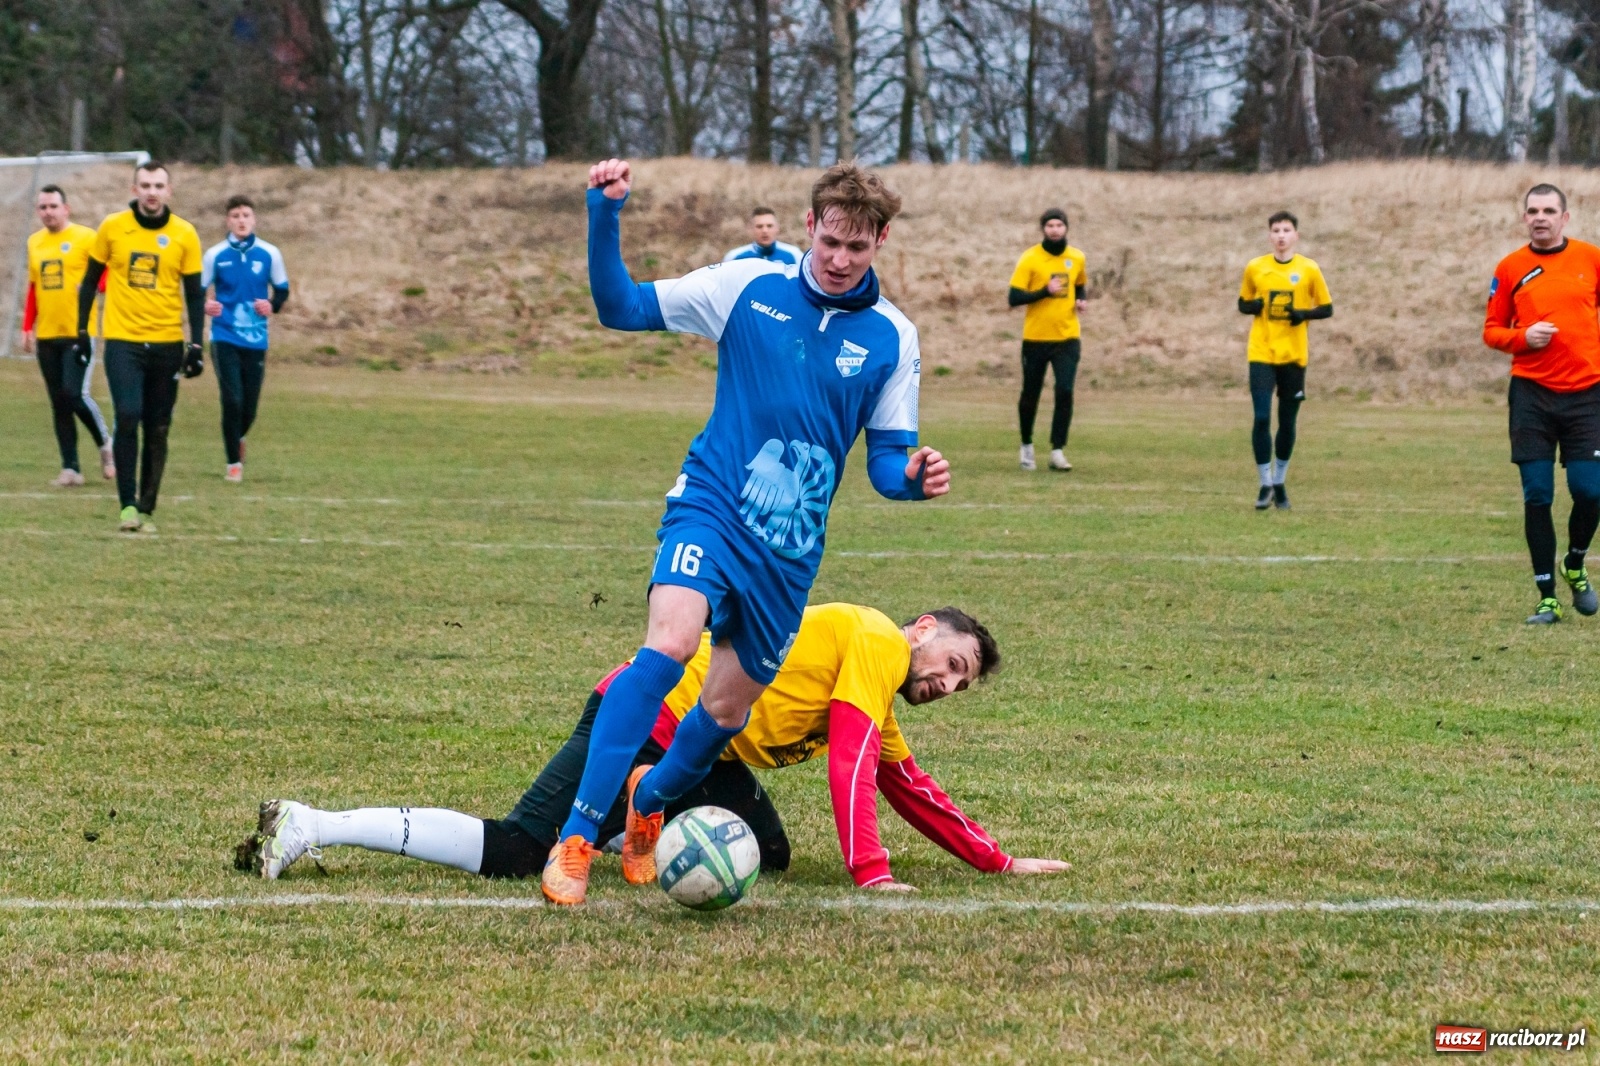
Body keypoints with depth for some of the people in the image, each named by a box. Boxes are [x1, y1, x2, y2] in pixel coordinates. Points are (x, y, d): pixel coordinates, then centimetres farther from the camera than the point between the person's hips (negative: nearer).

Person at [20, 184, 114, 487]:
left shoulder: (85, 238, -4)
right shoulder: (34, 242, 14)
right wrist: (27, 328, 15)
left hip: (78, 334, -6)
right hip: (46, 336, 6)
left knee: (75, 394, -15)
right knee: (59, 404, 4)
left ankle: (105, 443, 11)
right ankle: (70, 469, 8)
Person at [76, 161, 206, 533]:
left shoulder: (184, 235, 0)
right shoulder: (112, 228, 0)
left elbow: (194, 294, 4)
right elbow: (90, 280, 10)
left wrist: (196, 345, -3)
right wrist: (82, 330, 6)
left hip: (167, 344, 1)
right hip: (122, 341, -1)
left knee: (157, 430, 4)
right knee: (128, 417, -17)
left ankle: (146, 509, 13)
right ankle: (128, 505, -11)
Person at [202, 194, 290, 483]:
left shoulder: (269, 254, 2)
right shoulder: (215, 255, -1)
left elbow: (282, 289, 11)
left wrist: (273, 305, -10)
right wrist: (205, 306, -18)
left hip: (256, 339, 2)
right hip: (225, 337, -2)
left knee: (250, 404, 5)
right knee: (232, 400, -12)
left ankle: (238, 439, 39)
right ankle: (234, 462, 1)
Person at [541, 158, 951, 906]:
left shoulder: (891, 338, 1)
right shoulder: (748, 288, -2)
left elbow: (887, 456, 7)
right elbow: (620, 307, 0)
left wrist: (912, 479, -17)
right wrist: (606, 215, -13)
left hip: (791, 548, 3)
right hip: (712, 507, -3)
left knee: (728, 710, 10)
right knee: (669, 643, -29)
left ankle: (650, 800, 44)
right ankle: (577, 838, -26)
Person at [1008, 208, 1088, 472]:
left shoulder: (1077, 259, 5)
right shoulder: (1030, 259, -7)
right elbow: (1014, 297, -11)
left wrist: (1081, 301, 0)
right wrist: (1045, 291, -22)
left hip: (1067, 338, 2)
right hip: (1036, 338, -2)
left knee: (1065, 391, -13)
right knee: (1030, 395, 8)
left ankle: (1057, 451, -8)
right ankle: (1027, 445, 30)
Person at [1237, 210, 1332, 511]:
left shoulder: (1309, 269, 0)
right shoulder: (1255, 268, 3)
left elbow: (1326, 309, 6)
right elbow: (1243, 304, 14)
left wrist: (1304, 314, -14)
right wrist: (1252, 306, -10)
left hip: (1293, 355, 0)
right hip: (1261, 354, 0)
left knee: (1287, 422, 7)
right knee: (1262, 418, -11)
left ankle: (1280, 482, 24)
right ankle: (1265, 484, -1)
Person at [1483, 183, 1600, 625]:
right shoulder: (1510, 269, 4)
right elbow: (1492, 330, 8)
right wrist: (1522, 338, -11)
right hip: (1531, 394, 0)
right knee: (1537, 497, -2)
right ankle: (1547, 598, 7)